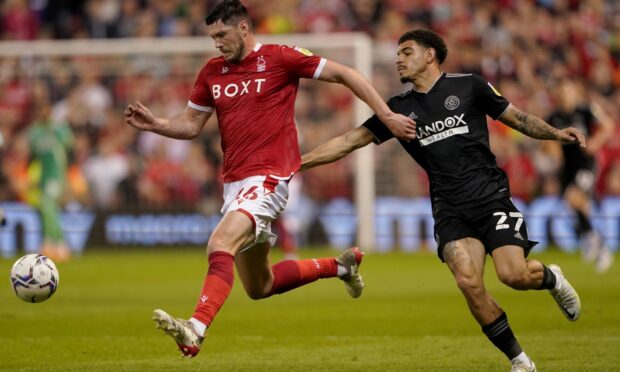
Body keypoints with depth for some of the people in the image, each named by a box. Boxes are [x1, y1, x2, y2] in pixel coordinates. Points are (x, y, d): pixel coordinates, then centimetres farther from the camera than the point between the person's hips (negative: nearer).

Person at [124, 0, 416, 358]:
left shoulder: (279, 58, -6)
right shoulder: (212, 72, 11)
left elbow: (345, 74, -3)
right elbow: (191, 125, 18)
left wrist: (387, 116, -7)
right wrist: (155, 124, -2)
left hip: (268, 178, -8)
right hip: (234, 182, 8)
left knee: (220, 245, -31)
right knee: (259, 287, 15)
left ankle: (196, 331, -44)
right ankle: (340, 265, 35)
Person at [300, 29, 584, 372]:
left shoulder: (469, 86, 4)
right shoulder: (399, 108, 11)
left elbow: (517, 118, 12)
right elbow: (350, 141, 10)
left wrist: (556, 134, -3)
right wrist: (296, 162, 3)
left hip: (491, 197, -2)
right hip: (450, 210, 2)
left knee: (513, 275, -18)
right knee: (468, 282, -18)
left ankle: (551, 278, 20)